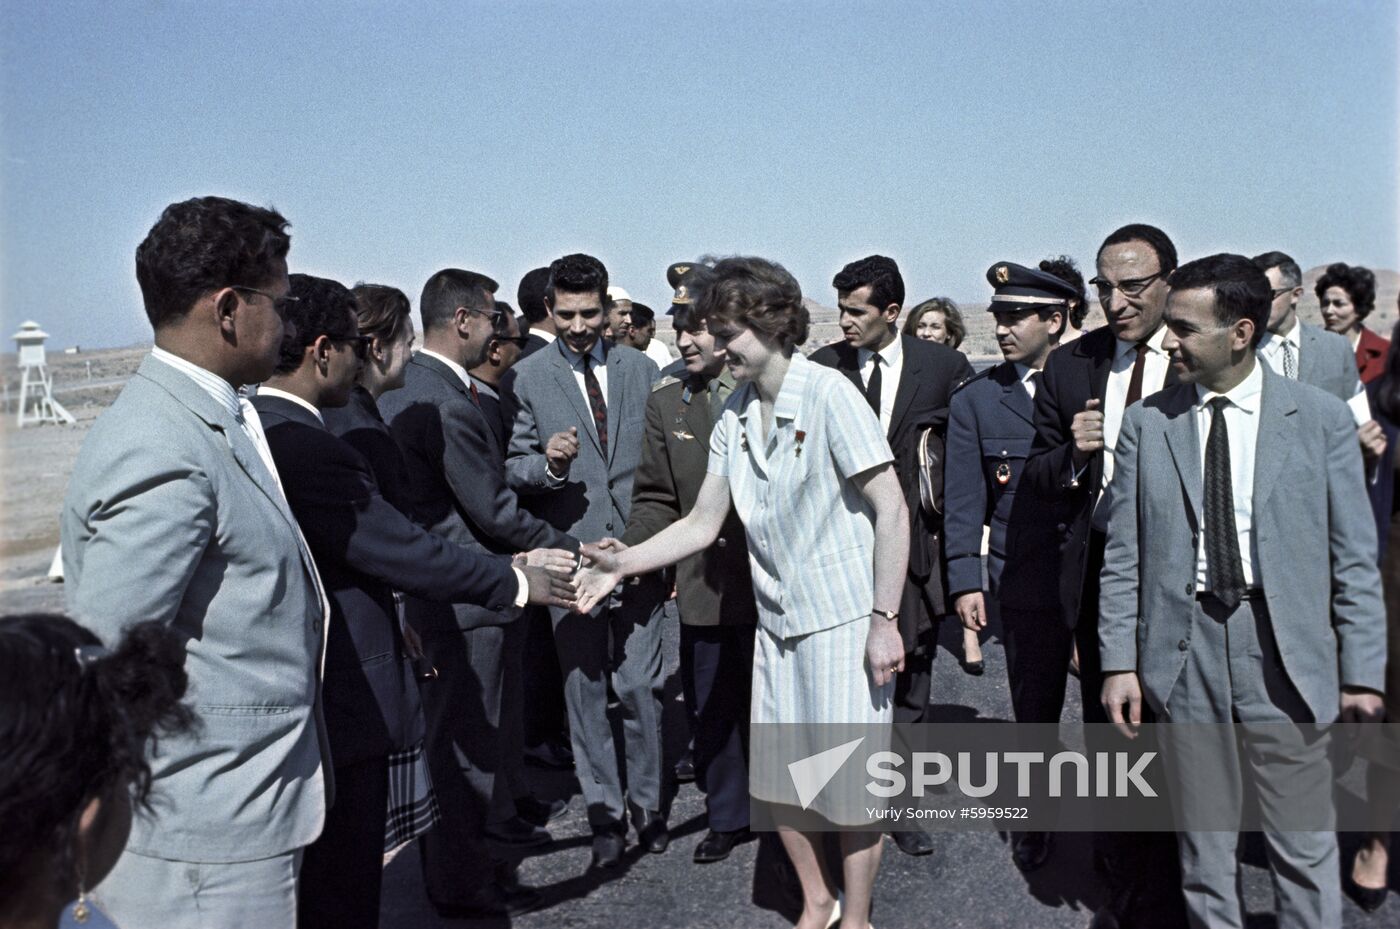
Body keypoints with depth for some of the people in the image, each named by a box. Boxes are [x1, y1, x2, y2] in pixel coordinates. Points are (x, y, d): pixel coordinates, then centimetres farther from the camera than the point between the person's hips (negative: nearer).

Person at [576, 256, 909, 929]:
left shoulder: (827, 394, -15)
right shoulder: (734, 414, 4)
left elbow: (892, 511, -15)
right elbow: (702, 524, 6)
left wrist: (885, 620, -17)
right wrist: (621, 565, -5)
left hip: (844, 618, -6)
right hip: (776, 619, 6)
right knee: (776, 778, 13)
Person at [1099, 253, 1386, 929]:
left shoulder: (1321, 418, -1)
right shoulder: (1145, 423, 2)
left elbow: (1354, 558, 1)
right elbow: (1122, 557, 3)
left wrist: (1362, 671, -1)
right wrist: (1118, 662, 0)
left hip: (1285, 651, -1)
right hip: (1183, 646, 1)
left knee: (1305, 847, 8)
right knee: (1203, 842, 13)